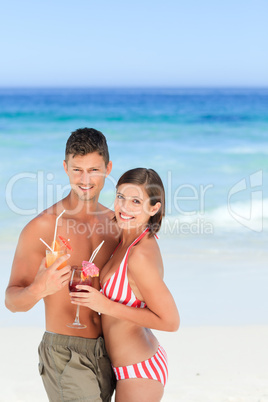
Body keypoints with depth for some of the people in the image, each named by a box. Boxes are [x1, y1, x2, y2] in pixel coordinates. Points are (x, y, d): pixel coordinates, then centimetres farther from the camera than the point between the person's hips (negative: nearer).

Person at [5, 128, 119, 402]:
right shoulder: (42, 227, -13)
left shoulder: (114, 222, 6)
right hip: (65, 354, -6)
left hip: (106, 354, 6)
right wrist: (38, 290, -30)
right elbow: (12, 300, -12)